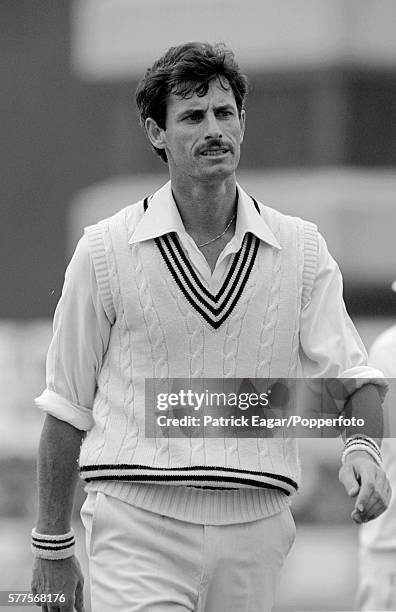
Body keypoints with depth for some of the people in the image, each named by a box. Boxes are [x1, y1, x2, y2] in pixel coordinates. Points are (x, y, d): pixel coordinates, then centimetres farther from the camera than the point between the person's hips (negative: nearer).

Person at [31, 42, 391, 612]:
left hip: (255, 529, 3)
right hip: (138, 522, -2)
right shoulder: (106, 249, 3)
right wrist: (52, 547, 7)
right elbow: (68, 405, 7)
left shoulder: (301, 249, 8)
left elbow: (350, 371, 2)